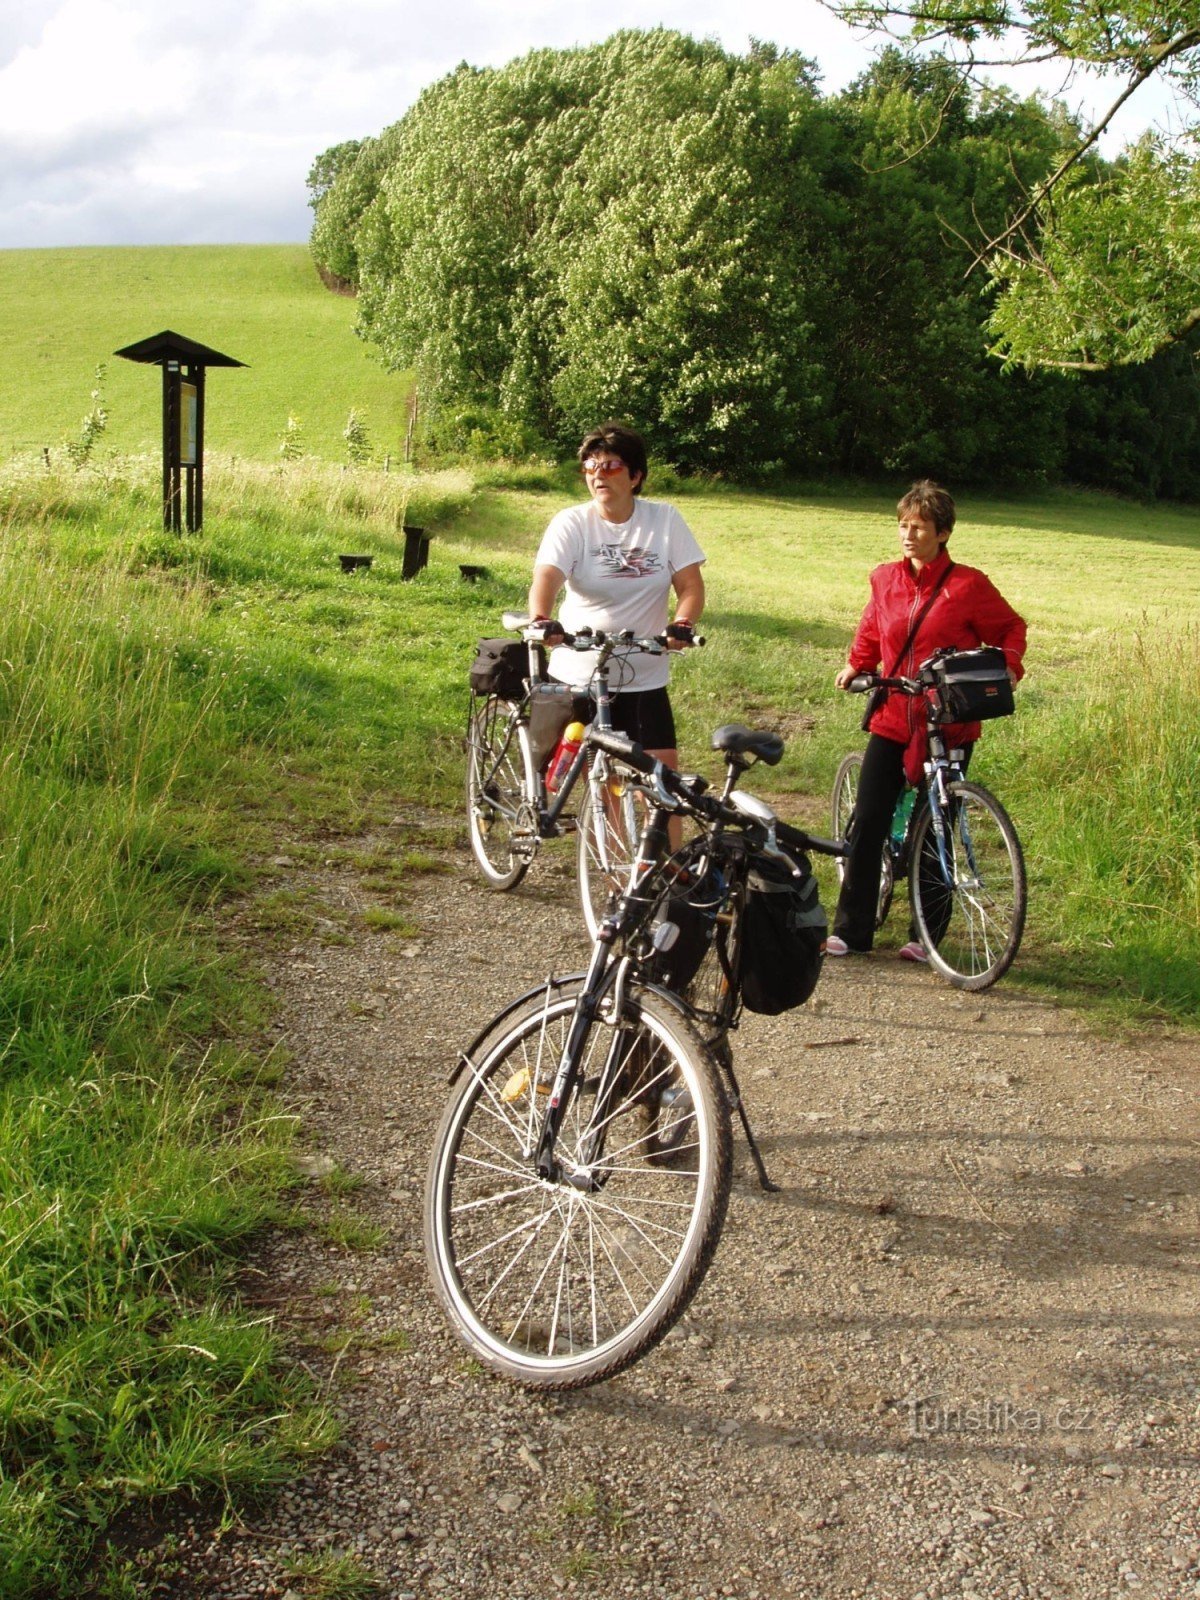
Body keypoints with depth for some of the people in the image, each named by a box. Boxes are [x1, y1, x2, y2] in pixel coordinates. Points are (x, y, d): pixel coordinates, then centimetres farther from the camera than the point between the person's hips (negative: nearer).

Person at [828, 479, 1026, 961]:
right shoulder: (885, 579, 5)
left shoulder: (968, 585, -7)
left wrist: (1006, 667, -13)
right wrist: (855, 666, 11)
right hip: (893, 719, 3)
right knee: (867, 823, -1)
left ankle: (925, 935, 17)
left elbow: (1011, 628, 3)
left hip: (949, 724, -3)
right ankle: (851, 930, 8)